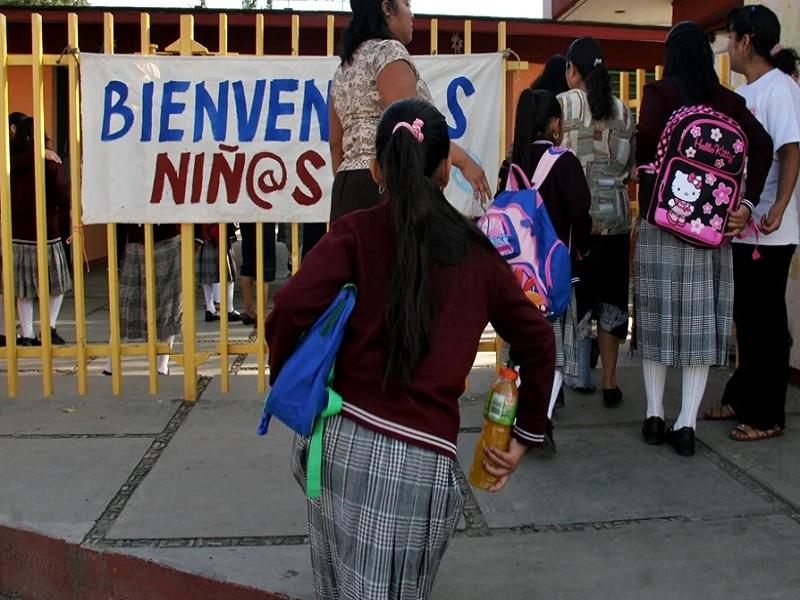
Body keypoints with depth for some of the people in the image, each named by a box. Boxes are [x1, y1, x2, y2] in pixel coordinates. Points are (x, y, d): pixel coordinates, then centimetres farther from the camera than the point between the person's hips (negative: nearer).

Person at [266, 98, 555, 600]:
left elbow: (293, 309, -14)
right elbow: (538, 342, 14)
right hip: (421, 459, 0)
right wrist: (526, 437, 22)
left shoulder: (356, 233, 2)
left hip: (341, 440, 0)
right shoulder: (476, 250, 9)